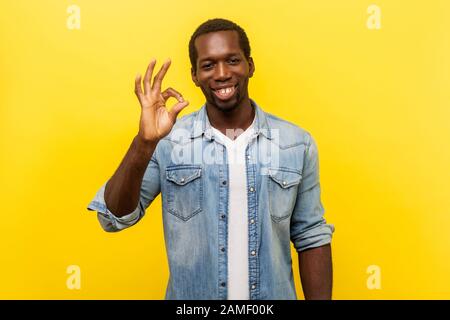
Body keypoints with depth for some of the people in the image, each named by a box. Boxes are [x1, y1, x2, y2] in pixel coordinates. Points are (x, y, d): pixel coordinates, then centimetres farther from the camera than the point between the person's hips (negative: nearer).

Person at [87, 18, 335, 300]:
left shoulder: (297, 143, -6)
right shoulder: (168, 141, -10)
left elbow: (311, 237, -1)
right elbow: (114, 218, -15)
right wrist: (144, 143, -28)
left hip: (275, 296, 1)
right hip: (190, 297, -1)